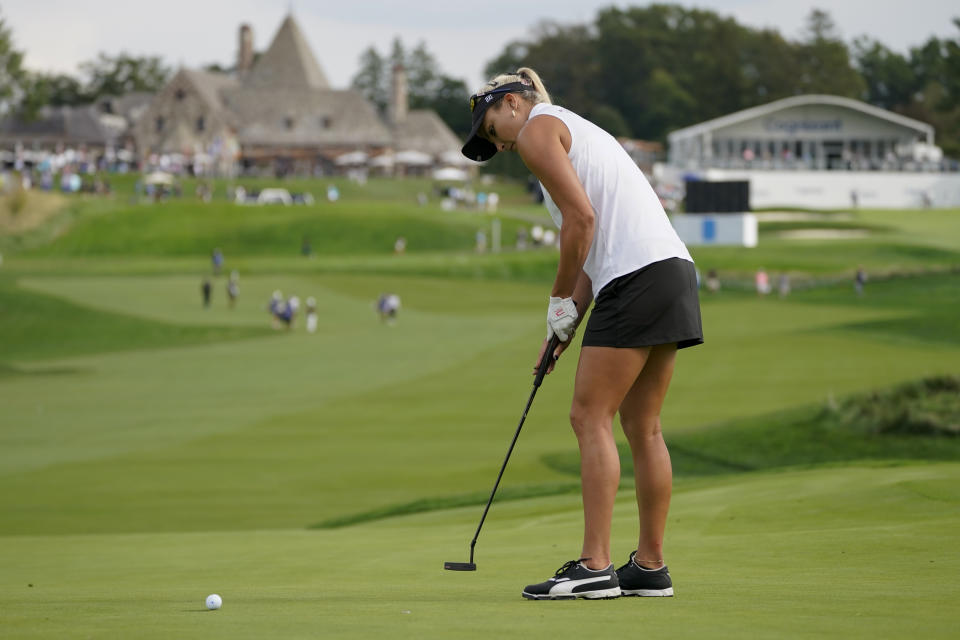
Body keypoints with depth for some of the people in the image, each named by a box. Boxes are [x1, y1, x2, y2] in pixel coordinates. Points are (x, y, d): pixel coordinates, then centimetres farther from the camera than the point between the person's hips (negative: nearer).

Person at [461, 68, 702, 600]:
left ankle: (595, 567, -11)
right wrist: (566, 325, 17)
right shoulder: (579, 132, 29)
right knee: (642, 427, 11)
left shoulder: (536, 128, 1)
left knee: (591, 418, -7)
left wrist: (560, 303, -2)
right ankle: (650, 566, 13)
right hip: (673, 266, 9)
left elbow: (582, 218, -12)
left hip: (636, 278, -9)